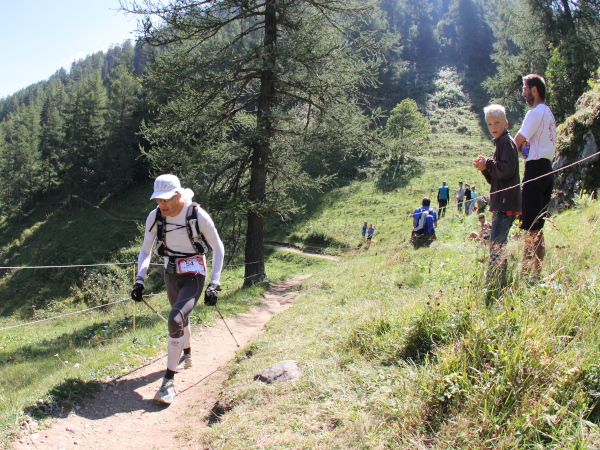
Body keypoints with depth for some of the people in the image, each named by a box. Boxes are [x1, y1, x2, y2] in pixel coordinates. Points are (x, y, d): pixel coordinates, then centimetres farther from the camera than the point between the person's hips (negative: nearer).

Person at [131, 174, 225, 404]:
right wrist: (139, 280, -11)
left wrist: (214, 284, -15)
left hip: (193, 276, -5)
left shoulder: (198, 216, -22)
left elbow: (218, 248, -10)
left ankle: (169, 380, -13)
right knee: (181, 318, 24)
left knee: (175, 320, -24)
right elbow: (145, 251, 2)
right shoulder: (154, 217, -10)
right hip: (171, 275, 5)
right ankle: (186, 357, 51)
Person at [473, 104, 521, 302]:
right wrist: (484, 167, 5)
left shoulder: (507, 142, -7)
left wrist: (488, 164, -9)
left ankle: (493, 294, -13)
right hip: (501, 204, 11)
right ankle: (499, 290, 22)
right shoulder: (500, 144, 23)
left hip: (506, 204, -11)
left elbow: (507, 169, -20)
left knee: (496, 248, -14)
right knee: (498, 248, 14)